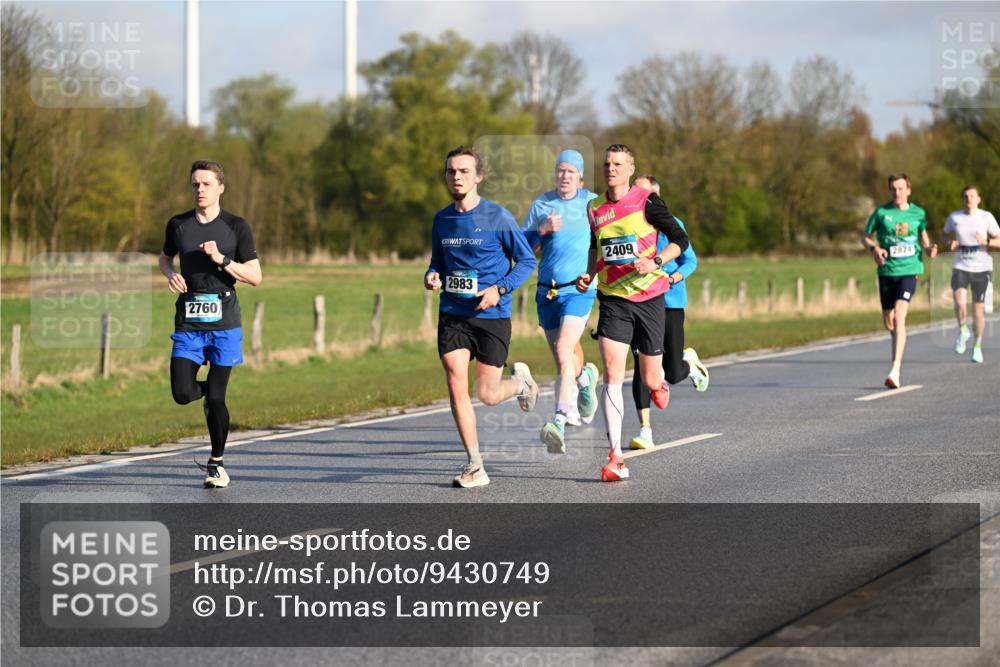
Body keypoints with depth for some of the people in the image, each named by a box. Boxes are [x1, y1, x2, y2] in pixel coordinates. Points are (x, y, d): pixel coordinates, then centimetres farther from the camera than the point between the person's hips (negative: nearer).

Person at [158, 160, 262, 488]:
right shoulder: (178, 225, 7)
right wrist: (170, 274, 2)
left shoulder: (236, 227, -1)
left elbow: (256, 277, -2)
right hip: (188, 322, 2)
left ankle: (216, 462, 16)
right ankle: (208, 391, 27)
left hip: (223, 322, -2)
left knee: (216, 399, -2)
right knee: (182, 394, -10)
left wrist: (222, 259, -15)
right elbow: (164, 258, 25)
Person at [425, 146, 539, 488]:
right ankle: (475, 466, -1)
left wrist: (500, 289, -15)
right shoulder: (442, 220, 7)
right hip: (452, 315, 4)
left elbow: (527, 260, -1)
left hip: (492, 315, -3)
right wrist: (432, 275, -3)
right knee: (456, 386, -9)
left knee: (487, 395, -1)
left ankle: (520, 381, 35)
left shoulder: (497, 216, -7)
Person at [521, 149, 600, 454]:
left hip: (579, 289, -4)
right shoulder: (540, 204, 7)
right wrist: (542, 230, -11)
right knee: (562, 356, 13)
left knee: (564, 352, -21)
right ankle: (585, 378, 48)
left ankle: (560, 423, -28)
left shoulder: (592, 203, 3)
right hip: (547, 291, 4)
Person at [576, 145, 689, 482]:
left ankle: (660, 382, 47)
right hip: (612, 299, 2)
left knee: (650, 380, 5)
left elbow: (680, 239, -4)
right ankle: (615, 457, -17)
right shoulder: (595, 208, 6)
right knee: (612, 374, -15)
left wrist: (655, 262, -20)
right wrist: (588, 274, 8)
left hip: (648, 297, -2)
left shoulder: (646, 202, -7)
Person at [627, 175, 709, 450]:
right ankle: (645, 430, -7)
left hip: (670, 302, -2)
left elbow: (690, 260, 2)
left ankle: (689, 360, 38)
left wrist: (676, 276, -18)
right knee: (641, 367, -11)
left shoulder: (671, 224, -1)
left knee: (673, 374, 1)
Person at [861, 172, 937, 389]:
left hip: (909, 271, -2)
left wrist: (929, 248, 2)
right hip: (886, 271, 2)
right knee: (888, 322, 9)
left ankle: (895, 370, -22)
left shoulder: (918, 213, 4)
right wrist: (874, 249, -10)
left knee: (899, 316, -19)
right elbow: (865, 236, 10)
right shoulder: (881, 213, 1)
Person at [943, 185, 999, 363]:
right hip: (961, 267, 0)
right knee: (959, 302, -23)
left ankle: (977, 346, 23)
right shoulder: (954, 217, 2)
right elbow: (945, 235, 19)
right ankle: (963, 331, 7)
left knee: (979, 310, 3)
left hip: (982, 268, 0)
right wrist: (950, 244, -4)